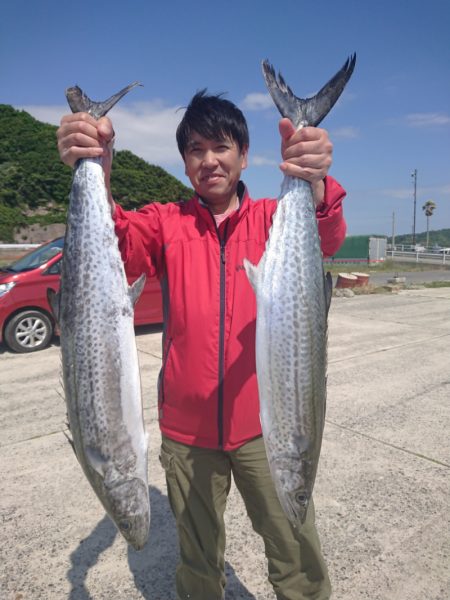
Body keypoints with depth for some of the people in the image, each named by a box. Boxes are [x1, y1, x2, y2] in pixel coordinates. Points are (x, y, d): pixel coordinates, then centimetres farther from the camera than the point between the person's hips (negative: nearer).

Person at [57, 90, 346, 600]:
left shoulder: (271, 218, -1)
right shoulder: (166, 223, 1)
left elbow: (324, 239, -20)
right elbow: (118, 247, -18)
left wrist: (315, 185, -43)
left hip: (264, 421, 0)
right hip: (186, 426, 1)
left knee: (298, 556, 14)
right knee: (198, 558, 21)